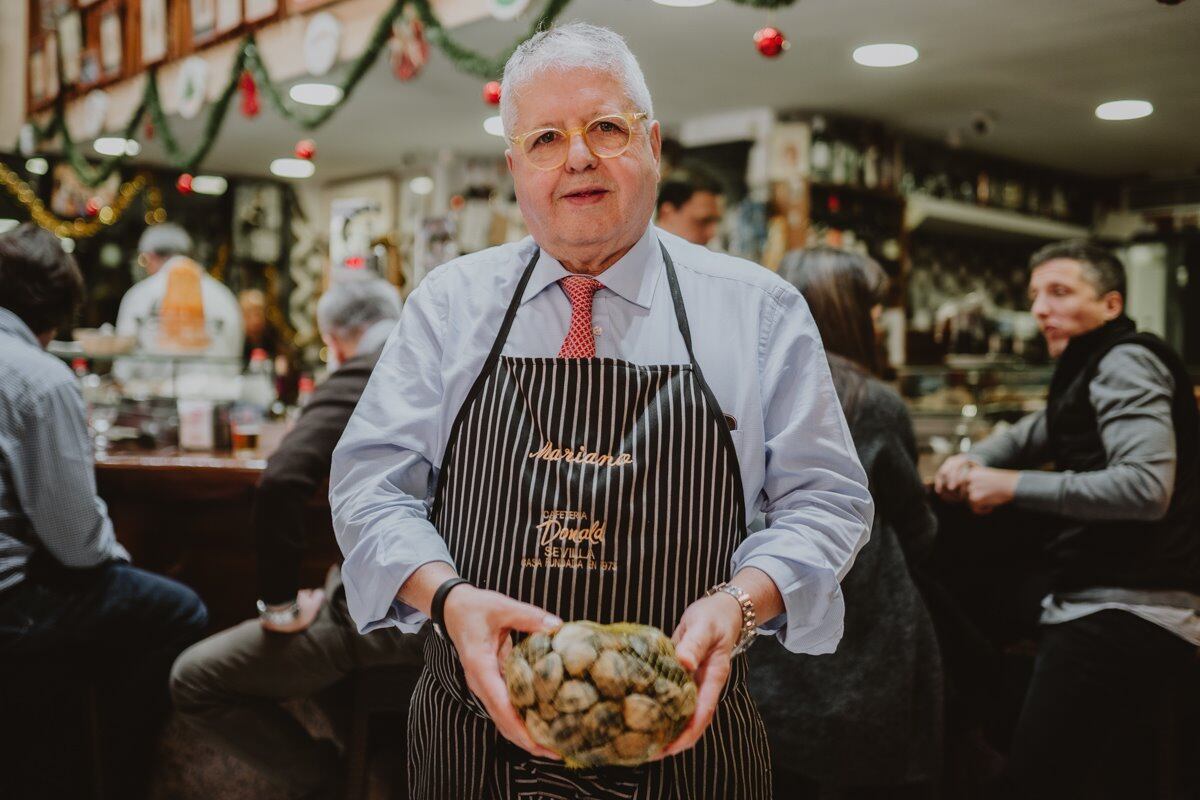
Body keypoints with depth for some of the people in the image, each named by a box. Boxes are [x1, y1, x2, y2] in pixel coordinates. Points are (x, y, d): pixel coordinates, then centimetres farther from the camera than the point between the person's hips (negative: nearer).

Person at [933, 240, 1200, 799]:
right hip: (1112, 611, 11)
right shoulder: (1088, 374, 22)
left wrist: (1013, 486, -21)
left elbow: (1147, 486, -24)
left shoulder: (1124, 361, -11)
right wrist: (971, 462, 7)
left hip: (1122, 617, -11)